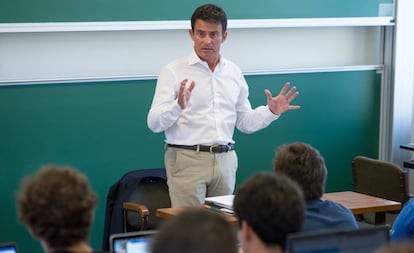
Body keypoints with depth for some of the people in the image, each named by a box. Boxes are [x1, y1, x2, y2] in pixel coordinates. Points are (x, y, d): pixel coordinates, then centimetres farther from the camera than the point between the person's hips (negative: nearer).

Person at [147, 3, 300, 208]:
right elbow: (154, 123, -10)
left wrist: (271, 112, 1)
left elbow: (245, 122, 18)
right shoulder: (173, 71, -4)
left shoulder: (234, 73, 11)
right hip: (187, 160, -4)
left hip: (225, 160, 5)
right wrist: (178, 106, -28)